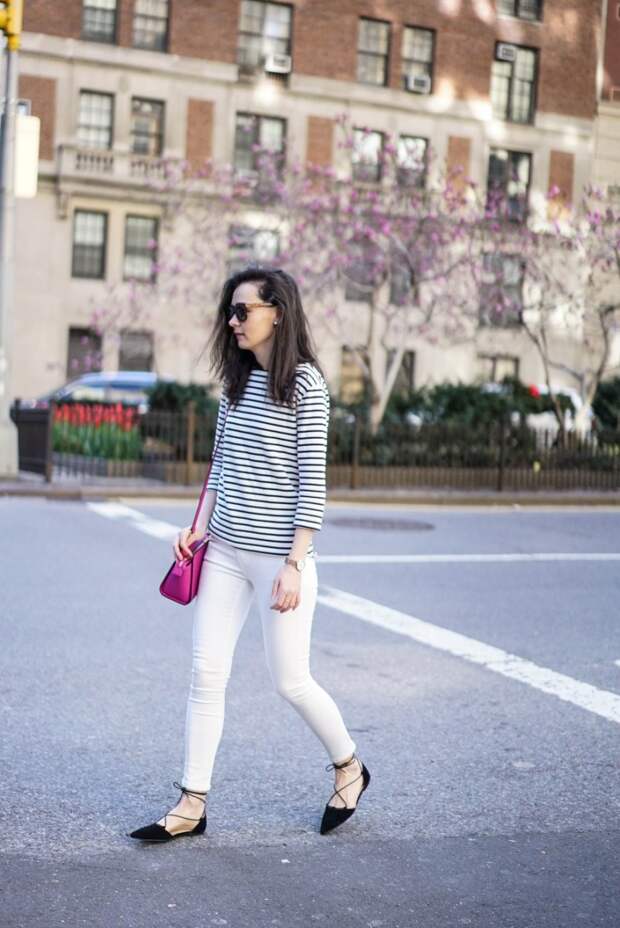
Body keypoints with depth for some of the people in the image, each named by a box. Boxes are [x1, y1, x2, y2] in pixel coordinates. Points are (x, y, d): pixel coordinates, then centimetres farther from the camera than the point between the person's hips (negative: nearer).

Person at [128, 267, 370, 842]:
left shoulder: (305, 382, -9)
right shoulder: (236, 380, 11)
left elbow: (312, 481, -12)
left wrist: (294, 565, -15)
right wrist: (200, 526, 5)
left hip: (278, 555, -6)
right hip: (224, 551, 6)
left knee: (290, 680, 4)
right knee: (206, 672, 4)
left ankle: (349, 767, 29)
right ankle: (191, 806, 11)